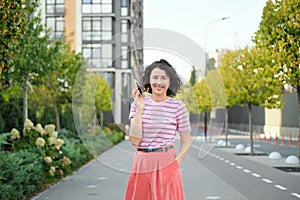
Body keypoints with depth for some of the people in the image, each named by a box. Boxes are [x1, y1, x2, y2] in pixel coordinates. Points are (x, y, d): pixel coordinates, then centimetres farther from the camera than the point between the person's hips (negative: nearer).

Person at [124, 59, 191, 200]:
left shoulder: (178, 106, -1)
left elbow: (186, 142, 3)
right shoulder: (138, 104, 3)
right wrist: (139, 109, -9)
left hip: (166, 163, -1)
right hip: (141, 164, 2)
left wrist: (175, 163, -10)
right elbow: (135, 140, -5)